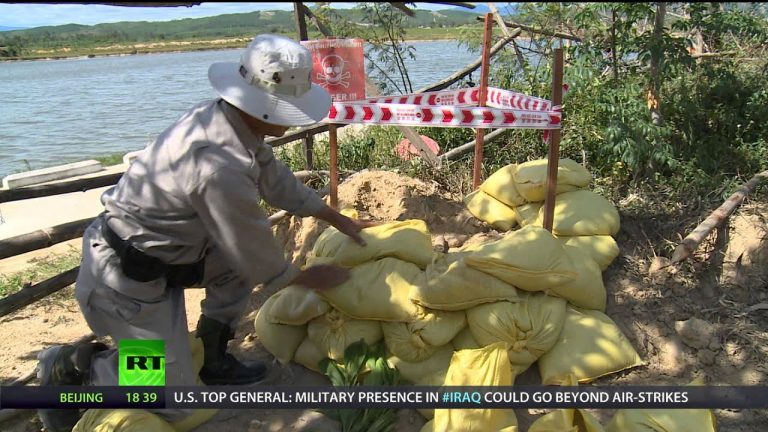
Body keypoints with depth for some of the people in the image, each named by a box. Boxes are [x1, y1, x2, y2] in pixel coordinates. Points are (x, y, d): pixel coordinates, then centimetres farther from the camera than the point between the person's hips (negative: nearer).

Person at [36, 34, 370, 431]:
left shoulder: (224, 117, -6)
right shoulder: (221, 167, -33)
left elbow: (277, 181, 10)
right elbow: (258, 257, -18)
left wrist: (338, 219, 17)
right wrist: (308, 278, 1)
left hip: (151, 249, 9)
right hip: (125, 277, -9)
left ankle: (213, 359, 22)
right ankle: (70, 367, 16)